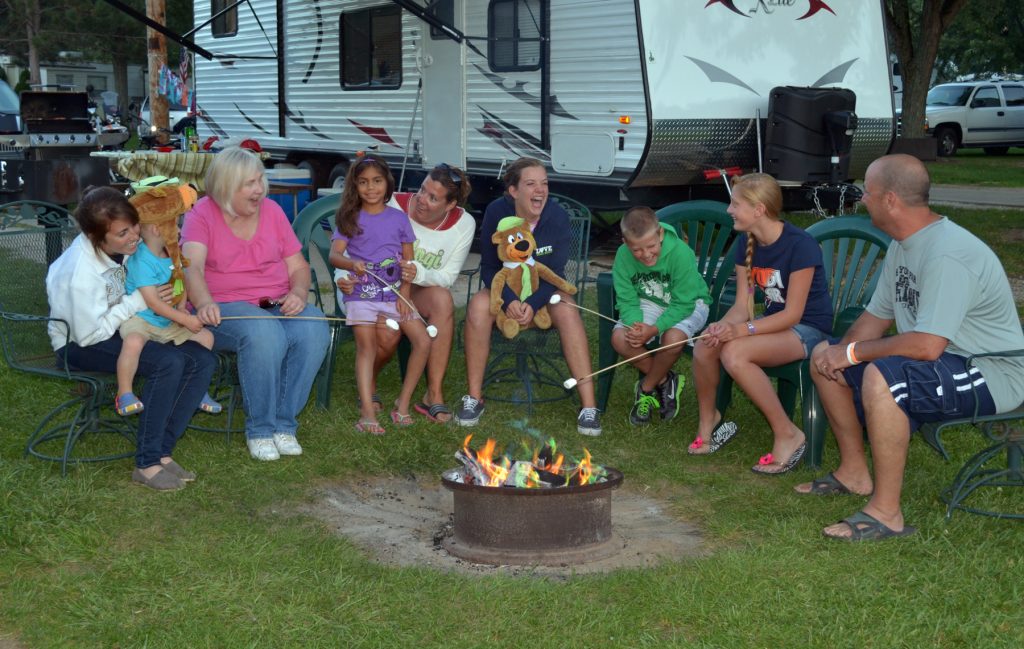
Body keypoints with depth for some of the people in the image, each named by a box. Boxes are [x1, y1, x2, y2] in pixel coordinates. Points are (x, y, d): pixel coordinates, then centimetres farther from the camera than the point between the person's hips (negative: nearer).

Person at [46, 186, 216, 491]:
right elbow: (89, 334, -24)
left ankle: (162, 451, -8)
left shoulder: (123, 244, -10)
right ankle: (147, 464, -21)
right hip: (79, 345, -7)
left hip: (121, 329, 8)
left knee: (203, 361, -12)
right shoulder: (81, 274, -30)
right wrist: (138, 301, -25)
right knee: (167, 362, -31)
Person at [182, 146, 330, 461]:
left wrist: (298, 294, -12)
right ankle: (259, 429, -19)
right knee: (264, 335, -37)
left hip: (278, 303, 4)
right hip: (226, 306, -4)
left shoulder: (272, 211, 10)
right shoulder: (202, 214, -3)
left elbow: (299, 266, 11)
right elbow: (193, 267, -20)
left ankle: (284, 424, -15)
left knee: (314, 331, -28)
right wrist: (204, 303, -41)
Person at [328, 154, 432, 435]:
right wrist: (352, 264, -31)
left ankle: (403, 402, 1)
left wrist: (404, 293, -5)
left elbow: (409, 261, 8)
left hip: (394, 292, 2)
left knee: (423, 341, -10)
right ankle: (367, 411, -20)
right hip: (361, 293, -2)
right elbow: (334, 254, -9)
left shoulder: (399, 218, 9)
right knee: (366, 346, -15)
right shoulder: (349, 218, 4)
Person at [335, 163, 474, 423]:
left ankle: (434, 395, -27)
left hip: (420, 291, 3)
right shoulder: (394, 206, -16)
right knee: (388, 335, -32)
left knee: (443, 299, -33)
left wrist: (419, 274, -30)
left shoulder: (464, 224, -7)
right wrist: (344, 276, -32)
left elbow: (448, 277, -9)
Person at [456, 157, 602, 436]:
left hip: (544, 291, 0)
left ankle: (588, 405, -31)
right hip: (503, 289, 0)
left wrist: (532, 305, -30)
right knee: (478, 305, -32)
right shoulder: (496, 212, -16)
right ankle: (474, 397, -22)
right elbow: (489, 267, -11)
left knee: (567, 310, -32)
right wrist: (509, 300, -29)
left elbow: (555, 273, -13)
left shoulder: (557, 216, -16)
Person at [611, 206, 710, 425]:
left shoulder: (681, 253, -30)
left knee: (673, 339, -35)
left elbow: (683, 304, -25)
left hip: (689, 305, -4)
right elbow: (627, 301, -13)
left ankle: (646, 389, -6)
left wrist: (654, 329, -37)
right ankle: (665, 381, 0)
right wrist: (635, 325, -35)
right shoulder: (623, 256, -19)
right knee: (620, 339, -23)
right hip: (650, 303, 4)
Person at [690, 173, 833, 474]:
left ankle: (787, 435, -19)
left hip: (808, 329, -7)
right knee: (705, 346, -21)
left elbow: (793, 314, -21)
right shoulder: (747, 243, 2)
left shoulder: (800, 245, -21)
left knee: (734, 353, -32)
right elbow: (742, 305, 0)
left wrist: (742, 330, -32)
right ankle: (708, 421, 3)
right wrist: (723, 326, -23)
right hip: (774, 322, 7)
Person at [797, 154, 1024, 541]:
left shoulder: (947, 255, -28)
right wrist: (840, 351, -8)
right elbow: (877, 316, 12)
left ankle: (886, 512, -25)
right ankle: (854, 472, 20)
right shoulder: (904, 245, 4)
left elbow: (926, 346, -33)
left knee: (881, 377, -36)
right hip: (938, 359, 10)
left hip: (991, 376, -10)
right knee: (824, 356, 9)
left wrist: (853, 352, -20)